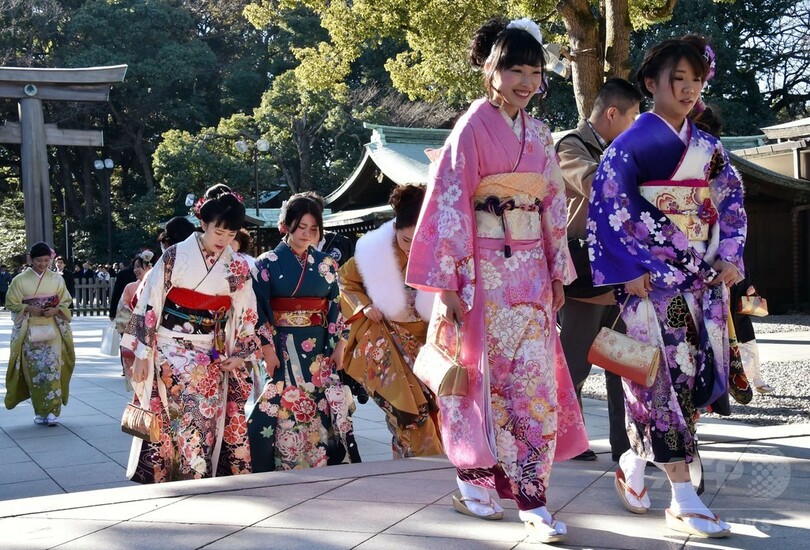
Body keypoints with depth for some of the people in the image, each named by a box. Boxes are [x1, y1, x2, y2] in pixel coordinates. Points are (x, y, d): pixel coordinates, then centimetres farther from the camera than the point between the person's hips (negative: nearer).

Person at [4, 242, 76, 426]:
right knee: (34, 370, 1)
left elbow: (66, 302, 9)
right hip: (30, 331, 0)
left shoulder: (57, 279, 5)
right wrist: (29, 309, -13)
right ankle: (39, 411, 12)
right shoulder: (20, 280, 1)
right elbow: (11, 303, 3)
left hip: (52, 330, 0)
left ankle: (52, 411, -6)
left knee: (52, 368, -8)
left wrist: (55, 310, -11)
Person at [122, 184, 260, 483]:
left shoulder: (237, 269, 5)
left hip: (212, 357, 3)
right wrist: (141, 355, -4)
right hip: (170, 353, -3)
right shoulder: (175, 256, -4)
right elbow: (149, 304, -3)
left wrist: (240, 354, 4)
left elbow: (246, 315, 12)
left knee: (206, 425, -3)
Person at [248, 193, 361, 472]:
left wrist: (339, 345, 4)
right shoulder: (268, 263, 1)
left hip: (320, 348, 3)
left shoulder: (326, 265, 11)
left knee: (325, 407, 1)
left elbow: (335, 307, 12)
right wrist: (267, 347, -10)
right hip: (283, 347, -3)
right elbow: (260, 308, -3)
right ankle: (285, 466, 1)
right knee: (283, 408, -7)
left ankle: (331, 462, 10)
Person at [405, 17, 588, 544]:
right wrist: (448, 284, -15)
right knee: (489, 376, 1)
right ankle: (474, 475, 19)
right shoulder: (473, 128, -7)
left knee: (535, 380, 1)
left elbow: (554, 206, 16)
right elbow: (449, 204, -11)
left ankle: (532, 498, 6)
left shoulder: (540, 134, 12)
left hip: (531, 270, 6)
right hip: (485, 268, -5)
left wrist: (558, 274, 13)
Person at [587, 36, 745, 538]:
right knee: (665, 374, -8)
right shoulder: (630, 144, -3)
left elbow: (732, 203, 17)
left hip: (705, 278, 6)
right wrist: (631, 269, -14)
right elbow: (607, 208, -9)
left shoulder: (709, 147, 15)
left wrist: (731, 256, 3)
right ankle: (683, 499, -3)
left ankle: (635, 463, 24)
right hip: (653, 277, -6)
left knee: (701, 371, 4)